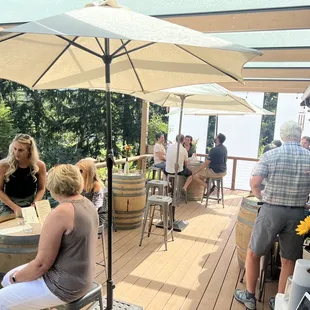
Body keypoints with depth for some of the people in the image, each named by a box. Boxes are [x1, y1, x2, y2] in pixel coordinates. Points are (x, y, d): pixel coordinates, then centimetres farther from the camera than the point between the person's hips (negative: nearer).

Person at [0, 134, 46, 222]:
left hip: (30, 206, 1)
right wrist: (15, 207, -13)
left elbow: (41, 189, 2)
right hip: (8, 207, -1)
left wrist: (34, 205, -12)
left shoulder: (39, 165, -10)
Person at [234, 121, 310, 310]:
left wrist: (262, 197, 6)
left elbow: (254, 183, -13)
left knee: (253, 253, 16)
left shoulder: (271, 155, -6)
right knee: (289, 260, 16)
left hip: (272, 211, -2)